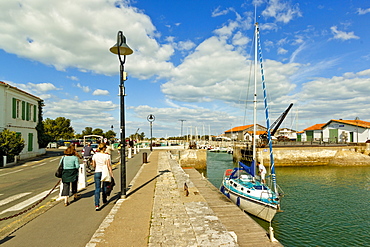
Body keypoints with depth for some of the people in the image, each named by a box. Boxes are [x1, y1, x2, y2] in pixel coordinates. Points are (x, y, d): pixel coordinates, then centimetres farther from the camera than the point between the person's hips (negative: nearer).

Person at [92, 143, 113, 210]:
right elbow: (109, 166, -10)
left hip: (97, 173, 1)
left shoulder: (95, 155, -1)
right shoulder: (107, 156, -10)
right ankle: (104, 201, 37)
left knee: (97, 189, 1)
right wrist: (111, 174, -5)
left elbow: (93, 165, 7)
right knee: (104, 187, 19)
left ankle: (97, 205, -9)